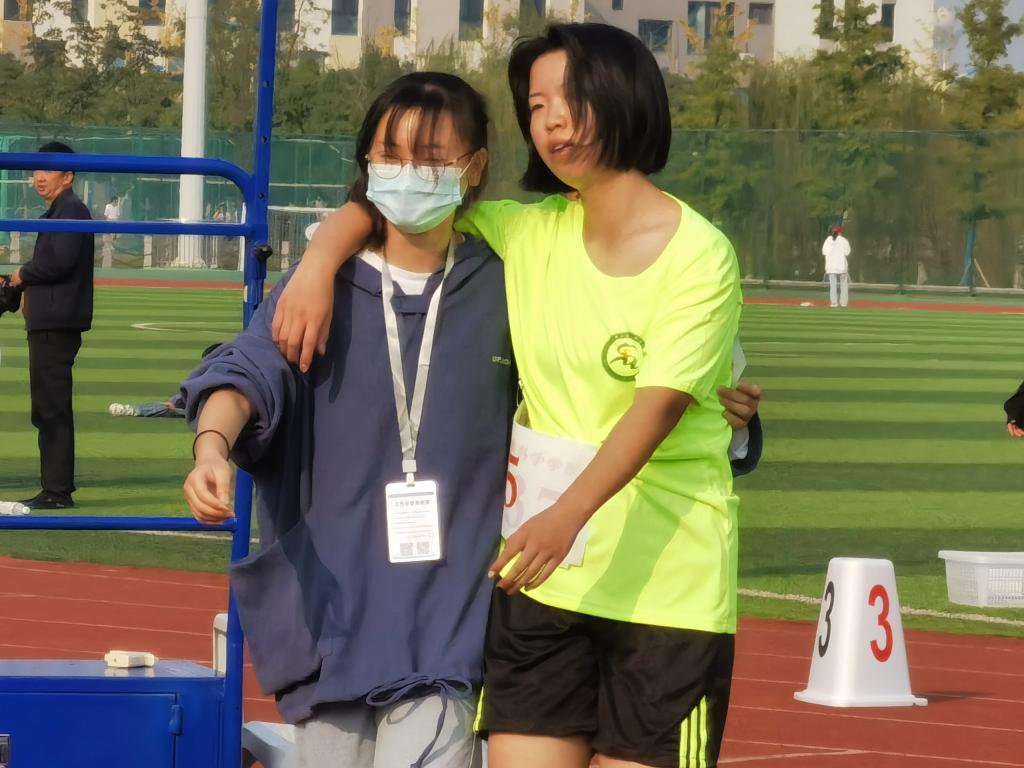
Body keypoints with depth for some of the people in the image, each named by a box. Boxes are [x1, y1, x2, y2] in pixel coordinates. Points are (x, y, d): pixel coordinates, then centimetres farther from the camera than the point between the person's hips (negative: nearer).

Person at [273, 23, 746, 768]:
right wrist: (319, 261, -7)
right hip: (543, 577, 4)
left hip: (668, 586, -4)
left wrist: (571, 513, -34)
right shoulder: (528, 233, 8)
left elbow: (659, 403, -20)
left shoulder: (699, 254, -8)